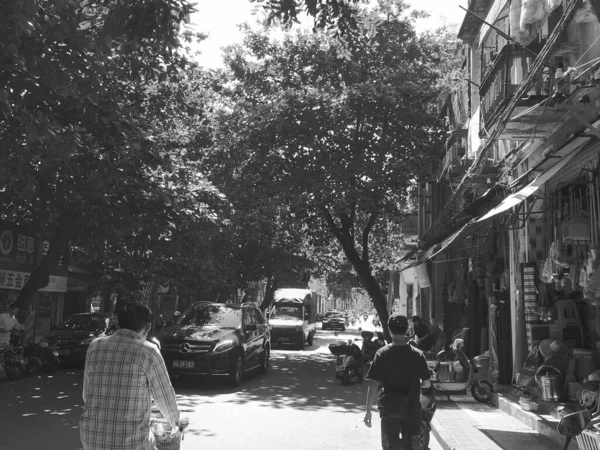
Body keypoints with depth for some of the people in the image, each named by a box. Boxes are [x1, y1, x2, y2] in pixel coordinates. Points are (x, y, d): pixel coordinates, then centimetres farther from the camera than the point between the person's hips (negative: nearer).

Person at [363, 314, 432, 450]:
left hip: (389, 408, -1)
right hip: (412, 408, 1)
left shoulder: (382, 353, -11)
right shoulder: (417, 354, -6)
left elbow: (373, 384, -13)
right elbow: (427, 384, -2)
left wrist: (368, 410, -7)